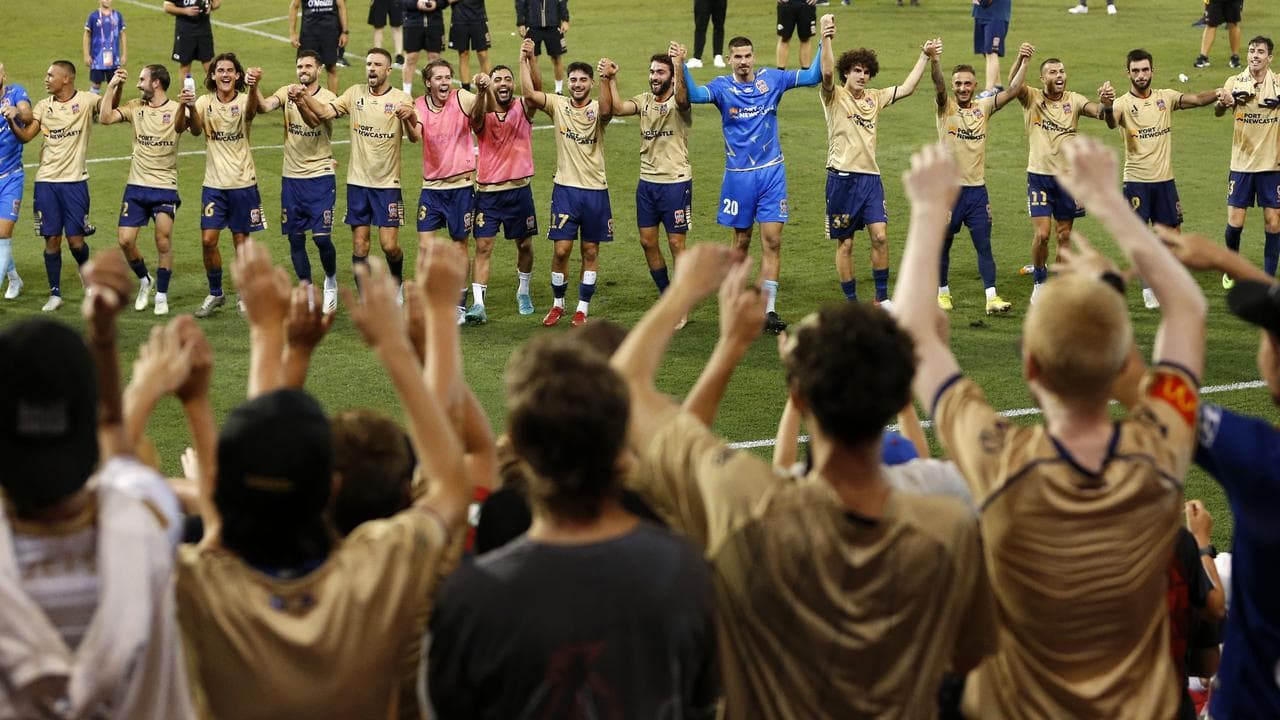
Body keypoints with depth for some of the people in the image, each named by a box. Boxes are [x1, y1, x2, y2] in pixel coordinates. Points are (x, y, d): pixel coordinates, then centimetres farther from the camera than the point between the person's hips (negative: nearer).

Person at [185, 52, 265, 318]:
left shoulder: (243, 101, -8)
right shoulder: (205, 102, -1)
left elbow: (252, 109, -33)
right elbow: (195, 130, -19)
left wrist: (253, 86, -56)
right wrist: (190, 108, -41)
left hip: (243, 183, -2)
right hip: (214, 184, 2)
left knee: (241, 241, 5)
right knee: (208, 240, -4)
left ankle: (245, 295, 22)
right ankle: (215, 294, 15)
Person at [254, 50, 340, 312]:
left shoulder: (328, 98, -8)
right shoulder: (286, 93, 2)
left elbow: (314, 121, -28)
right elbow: (264, 106, -18)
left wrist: (300, 102, -48)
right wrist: (255, 87, -37)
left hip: (320, 176, -3)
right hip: (291, 177, 4)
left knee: (322, 237, -9)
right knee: (295, 238, 6)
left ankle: (331, 283, 17)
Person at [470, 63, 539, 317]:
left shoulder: (523, 108, -2)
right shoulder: (483, 115, -5)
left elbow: (537, 87, -21)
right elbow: (477, 118, -29)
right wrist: (481, 92, -50)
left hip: (519, 190, 1)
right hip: (487, 192, -1)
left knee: (524, 244, 13)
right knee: (483, 246, -6)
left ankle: (523, 292, 34)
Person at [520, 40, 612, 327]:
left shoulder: (597, 110, -5)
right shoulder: (558, 105, 0)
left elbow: (606, 110, -29)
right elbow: (529, 92, -14)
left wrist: (606, 79, -45)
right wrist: (525, 60, -23)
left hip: (595, 190, 0)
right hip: (565, 188, 0)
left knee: (590, 251, 6)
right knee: (561, 249, -1)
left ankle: (582, 309, 15)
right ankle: (557, 305, 16)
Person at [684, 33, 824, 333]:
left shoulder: (771, 79, 1)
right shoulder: (722, 87, -3)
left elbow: (813, 76, 2)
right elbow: (694, 94, -22)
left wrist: (823, 45, -10)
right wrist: (682, 65, -36)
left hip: (771, 172, 1)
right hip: (738, 174, -1)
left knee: (772, 240, -5)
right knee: (741, 241, 9)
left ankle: (769, 310, -2)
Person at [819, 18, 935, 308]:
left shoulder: (874, 97, 14)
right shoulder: (834, 96, -4)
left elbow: (907, 88, 17)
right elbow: (827, 73, -23)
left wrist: (925, 57, 14)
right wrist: (827, 39, -38)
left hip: (870, 177, 4)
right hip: (842, 178, -4)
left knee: (880, 236, -7)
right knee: (845, 244, 2)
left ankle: (882, 298, 4)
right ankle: (851, 303, 11)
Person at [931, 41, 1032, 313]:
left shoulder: (983, 107, 7)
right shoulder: (946, 107, -3)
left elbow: (1012, 90, 1)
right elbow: (938, 84, -21)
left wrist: (1022, 61, -13)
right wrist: (933, 60, -41)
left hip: (977, 189, 2)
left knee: (984, 245, -2)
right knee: (943, 245, 7)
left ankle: (992, 298, -4)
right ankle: (943, 293, 22)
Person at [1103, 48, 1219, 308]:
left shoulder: (1165, 97, 5)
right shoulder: (1123, 104, -7)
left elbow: (1197, 99, -9)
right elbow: (1111, 122, -29)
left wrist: (1222, 92, -28)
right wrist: (1106, 108, -53)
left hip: (1165, 179, 3)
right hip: (1136, 180, -3)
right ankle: (1148, 288, 12)